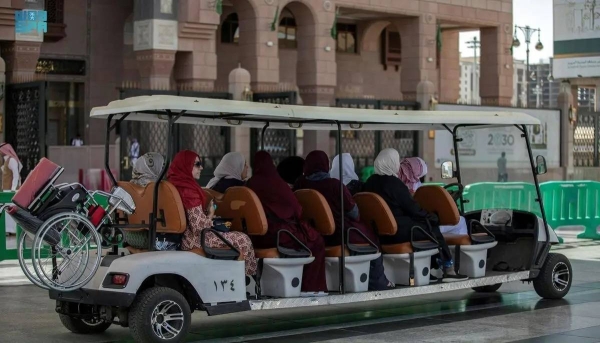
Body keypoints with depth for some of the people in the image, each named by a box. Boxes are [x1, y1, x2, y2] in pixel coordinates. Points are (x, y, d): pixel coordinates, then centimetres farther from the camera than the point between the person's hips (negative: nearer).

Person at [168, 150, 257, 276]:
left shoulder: (175, 184, 7)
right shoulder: (188, 191, -22)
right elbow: (199, 226, -25)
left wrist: (206, 211, 7)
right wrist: (210, 215, -7)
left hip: (180, 236, 10)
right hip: (193, 240, -10)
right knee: (243, 240, -5)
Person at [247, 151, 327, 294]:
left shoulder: (250, 184, 3)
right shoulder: (275, 182, -10)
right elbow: (296, 208, -3)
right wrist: (296, 216, 18)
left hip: (257, 237, 6)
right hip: (278, 235, -6)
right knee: (317, 241, 13)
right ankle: (311, 286, 12)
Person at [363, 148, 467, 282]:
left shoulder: (370, 182, 10)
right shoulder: (393, 183, -16)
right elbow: (413, 208, -12)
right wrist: (433, 217, 4)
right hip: (398, 232, -9)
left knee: (426, 225, 20)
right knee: (432, 229, 7)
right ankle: (448, 269, 13)